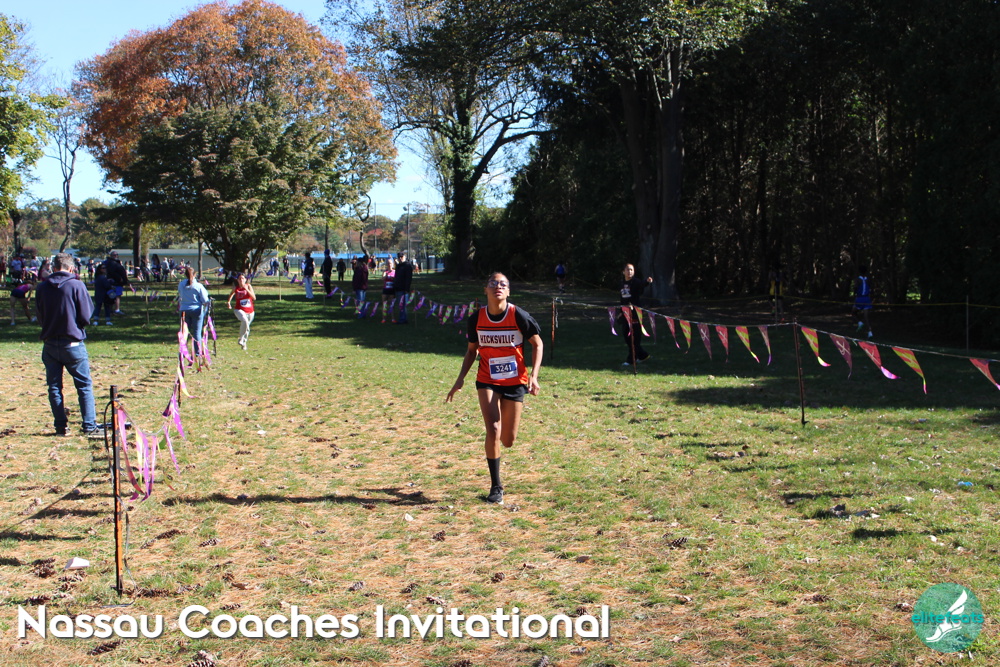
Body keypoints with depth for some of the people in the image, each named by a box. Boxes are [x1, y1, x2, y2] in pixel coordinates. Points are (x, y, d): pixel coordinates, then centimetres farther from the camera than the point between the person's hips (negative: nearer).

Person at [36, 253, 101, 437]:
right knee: (84, 386, 4)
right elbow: (85, 317, -8)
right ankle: (89, 426, 1)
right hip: (73, 344, -3)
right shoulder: (77, 285, -9)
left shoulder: (42, 287, 2)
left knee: (54, 387, 11)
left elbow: (40, 316, 11)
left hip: (50, 344, 3)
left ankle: (60, 426, 12)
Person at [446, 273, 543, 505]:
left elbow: (537, 344, -3)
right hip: (487, 382, 1)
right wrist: (461, 379, 2)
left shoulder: (518, 316, -13)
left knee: (507, 440, 5)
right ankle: (496, 487, -3)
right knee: (493, 430, -16)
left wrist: (534, 377, -12)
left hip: (515, 381, 0)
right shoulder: (477, 318, -6)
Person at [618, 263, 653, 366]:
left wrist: (647, 281, -53)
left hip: (634, 312, -8)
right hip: (625, 313, 8)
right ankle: (643, 355, 25)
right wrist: (621, 312, 22)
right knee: (627, 336, 11)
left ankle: (631, 359, 3)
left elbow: (641, 284, -31)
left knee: (634, 336, -3)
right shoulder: (623, 283, 13)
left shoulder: (636, 282, -8)